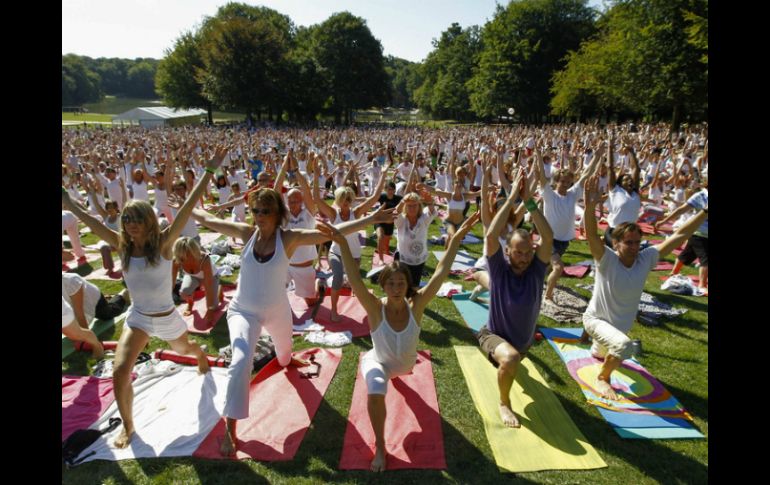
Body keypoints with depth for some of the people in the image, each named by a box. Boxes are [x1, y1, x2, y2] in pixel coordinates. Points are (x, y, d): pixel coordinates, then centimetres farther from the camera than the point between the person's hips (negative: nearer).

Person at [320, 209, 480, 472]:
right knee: (376, 392, -33)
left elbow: (440, 273, -36)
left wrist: (456, 238, -42)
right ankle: (379, 447, -8)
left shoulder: (416, 305, -30)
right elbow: (355, 280, -50)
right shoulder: (376, 309, -35)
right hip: (378, 362, -3)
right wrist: (343, 243, -61)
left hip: (406, 363, 4)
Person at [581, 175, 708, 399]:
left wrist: (705, 211, -20)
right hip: (596, 318, -6)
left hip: (621, 323, 6)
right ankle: (603, 378, -8)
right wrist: (590, 207, -62)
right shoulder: (607, 259, -28)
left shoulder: (645, 259, -15)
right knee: (624, 345, -37)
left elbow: (678, 236, -15)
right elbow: (591, 235, -46)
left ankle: (597, 349, 75)